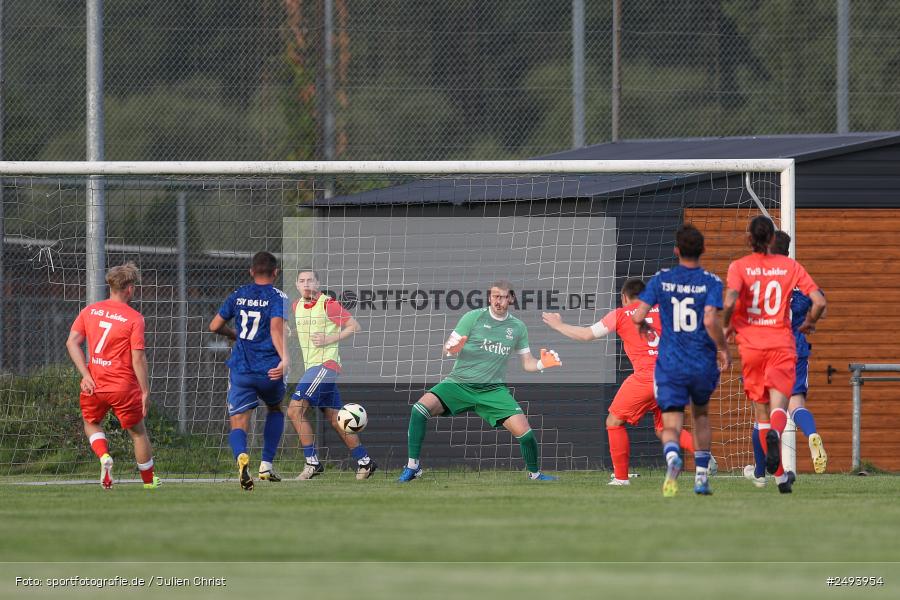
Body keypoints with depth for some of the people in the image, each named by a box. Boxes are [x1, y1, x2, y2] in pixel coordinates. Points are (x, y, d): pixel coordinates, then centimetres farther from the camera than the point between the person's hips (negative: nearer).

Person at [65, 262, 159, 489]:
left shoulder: (90, 311, 3)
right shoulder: (134, 318, -10)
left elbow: (72, 343, -2)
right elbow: (138, 358, -14)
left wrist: (85, 375, -3)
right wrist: (145, 392, -8)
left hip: (94, 384, 3)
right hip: (124, 386, -3)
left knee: (91, 424, 26)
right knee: (138, 431, 14)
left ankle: (104, 456, -2)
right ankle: (148, 480, 24)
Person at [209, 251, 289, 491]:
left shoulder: (238, 295, 9)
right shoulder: (278, 297, -3)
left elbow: (215, 326, 15)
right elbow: (276, 329, -20)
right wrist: (284, 359, -31)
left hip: (240, 370, 1)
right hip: (269, 370, -1)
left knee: (238, 425, -3)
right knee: (275, 409, 28)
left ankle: (241, 456, -37)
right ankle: (267, 465, 20)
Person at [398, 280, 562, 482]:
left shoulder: (518, 327, 7)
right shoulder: (473, 317, -1)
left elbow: (527, 363, 14)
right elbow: (449, 346, -2)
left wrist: (541, 364, -9)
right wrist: (452, 348, -27)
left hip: (493, 390, 2)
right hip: (459, 382, -2)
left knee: (524, 431, -14)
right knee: (421, 408, -24)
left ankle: (534, 474, 15)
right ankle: (412, 466, -12)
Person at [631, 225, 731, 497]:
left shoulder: (661, 279, 0)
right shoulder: (711, 282, -5)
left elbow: (637, 317, -5)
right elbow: (710, 321, -18)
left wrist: (642, 326, 19)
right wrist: (724, 350, -3)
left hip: (670, 365, -1)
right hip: (704, 364, 1)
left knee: (671, 426, -3)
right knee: (701, 415, 25)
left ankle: (673, 457, -39)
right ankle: (701, 478, 21)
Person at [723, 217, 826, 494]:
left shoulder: (739, 266, -2)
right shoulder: (790, 266, 3)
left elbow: (730, 300, -19)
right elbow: (819, 301, -3)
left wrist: (726, 326, 0)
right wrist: (809, 323, 17)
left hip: (751, 345, 0)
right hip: (782, 343, 0)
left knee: (761, 411, 11)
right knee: (778, 407, -6)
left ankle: (781, 476, 10)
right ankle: (774, 432, -44)